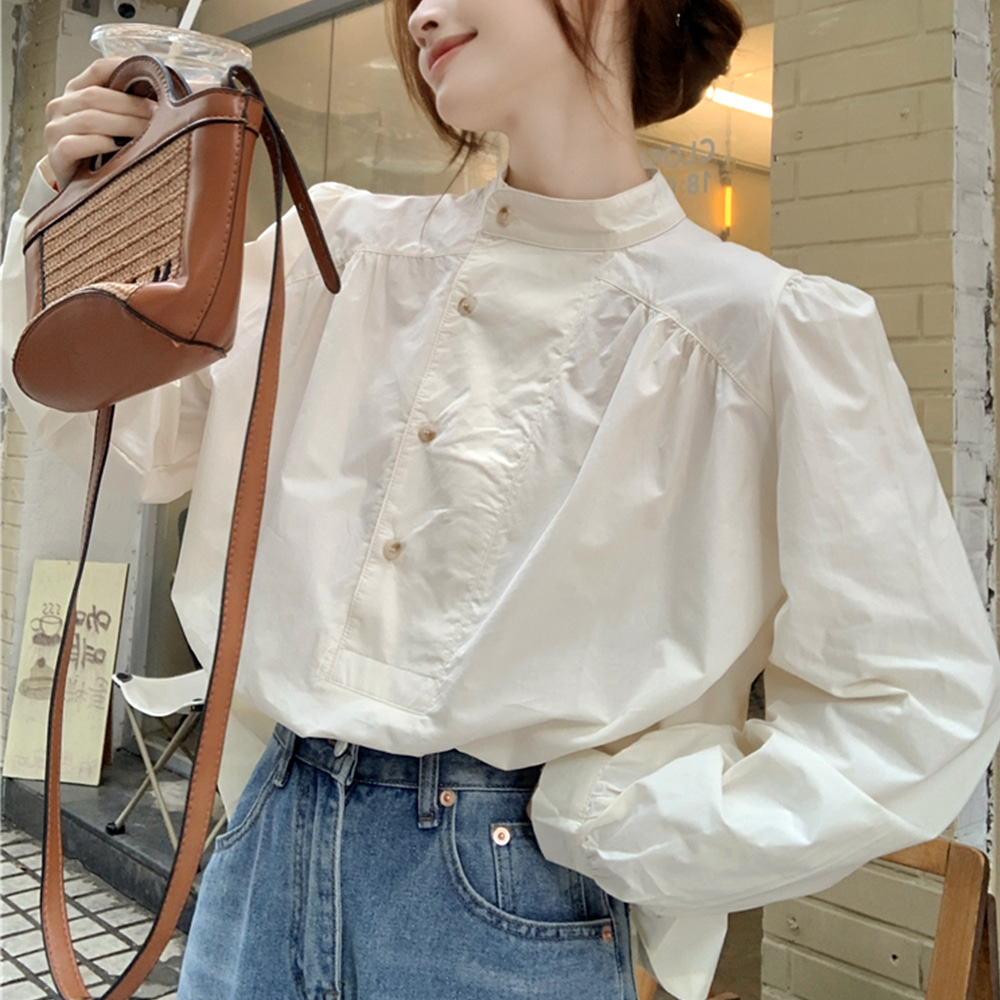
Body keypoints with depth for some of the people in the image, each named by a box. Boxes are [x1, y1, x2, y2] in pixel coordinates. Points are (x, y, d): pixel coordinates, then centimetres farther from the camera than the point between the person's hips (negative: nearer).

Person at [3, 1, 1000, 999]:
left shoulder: (769, 326, -11)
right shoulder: (346, 243, 4)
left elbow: (918, 707, -11)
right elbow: (144, 436, 12)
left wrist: (616, 824, -13)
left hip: (505, 900, -4)